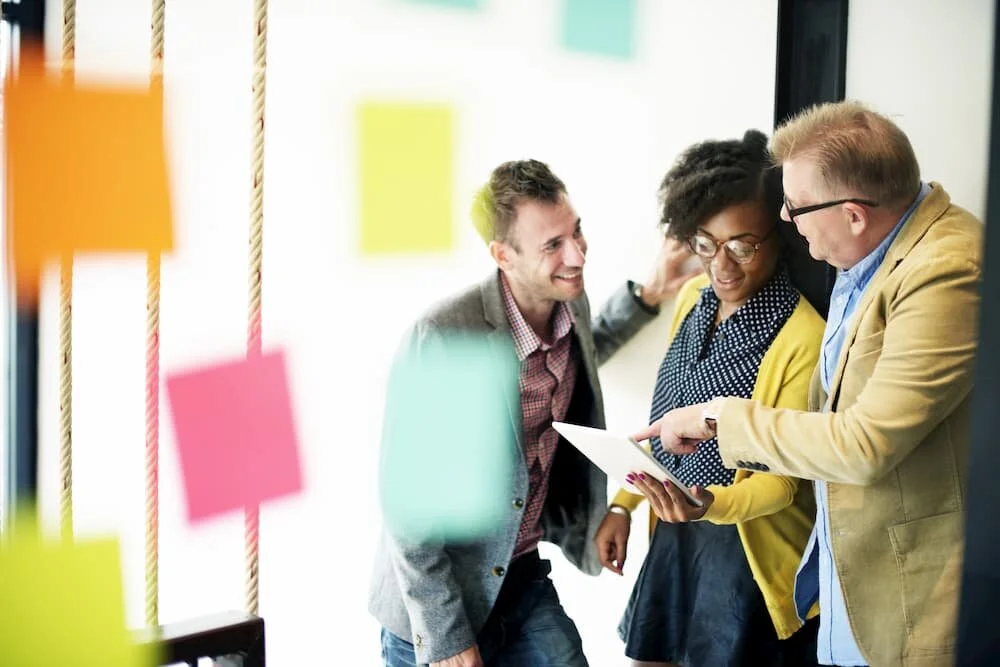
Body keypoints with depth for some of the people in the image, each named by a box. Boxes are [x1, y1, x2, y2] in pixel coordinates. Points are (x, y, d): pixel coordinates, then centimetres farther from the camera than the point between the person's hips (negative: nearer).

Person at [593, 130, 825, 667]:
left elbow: (782, 478, -18)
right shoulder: (693, 299, 2)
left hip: (745, 547, -7)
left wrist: (710, 505, -34)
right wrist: (624, 503, 11)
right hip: (671, 538, 7)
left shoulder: (803, 339, -21)